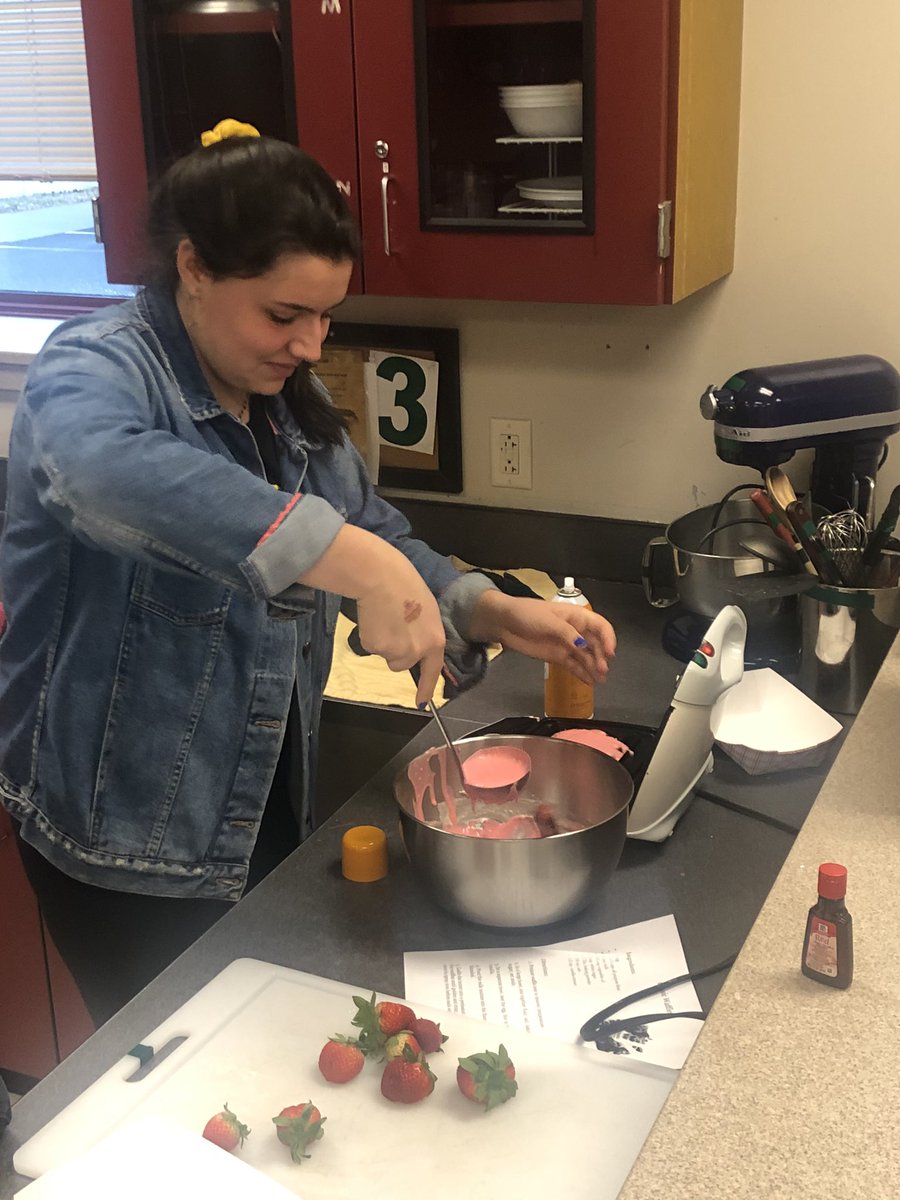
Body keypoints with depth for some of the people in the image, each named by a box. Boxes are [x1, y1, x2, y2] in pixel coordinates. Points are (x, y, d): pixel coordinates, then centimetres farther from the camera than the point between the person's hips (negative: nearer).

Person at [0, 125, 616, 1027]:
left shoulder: (289, 402, 6)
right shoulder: (96, 369, -19)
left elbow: (378, 538, 12)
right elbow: (110, 472, -43)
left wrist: (498, 616, -6)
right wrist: (362, 566, -49)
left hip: (269, 810, 7)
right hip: (126, 845, -7)